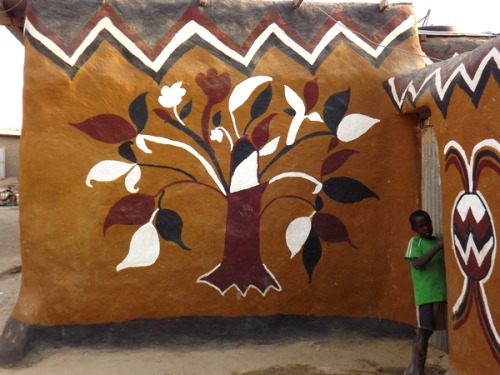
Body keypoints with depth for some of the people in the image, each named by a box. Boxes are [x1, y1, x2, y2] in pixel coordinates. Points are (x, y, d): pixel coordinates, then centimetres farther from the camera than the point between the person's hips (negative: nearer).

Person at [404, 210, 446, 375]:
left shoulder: (440, 240, 14)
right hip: (425, 295, -5)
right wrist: (437, 247, -21)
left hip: (443, 293, 5)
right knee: (423, 333, -4)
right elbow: (417, 264, -16)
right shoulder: (415, 242, -1)